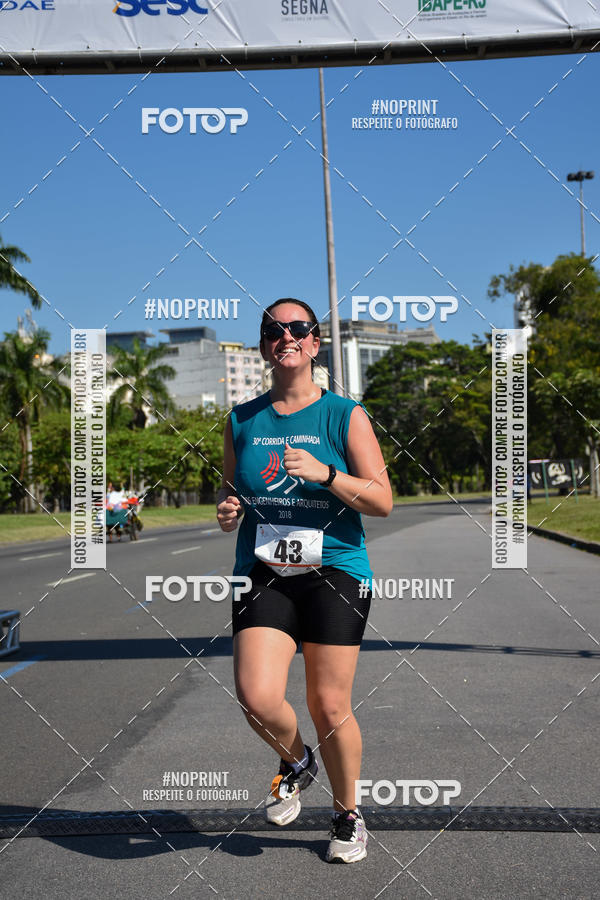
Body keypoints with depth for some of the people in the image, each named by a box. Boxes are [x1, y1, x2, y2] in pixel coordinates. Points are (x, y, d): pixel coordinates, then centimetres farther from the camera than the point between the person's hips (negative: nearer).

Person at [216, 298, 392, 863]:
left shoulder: (345, 416, 1)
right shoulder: (242, 420, 10)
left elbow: (382, 501, -2)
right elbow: (230, 490, 23)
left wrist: (323, 474, -16)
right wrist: (227, 510, -1)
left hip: (334, 572, -2)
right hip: (263, 574, 2)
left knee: (330, 706, 2)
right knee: (257, 698, -14)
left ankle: (347, 815, 28)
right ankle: (296, 763, 21)